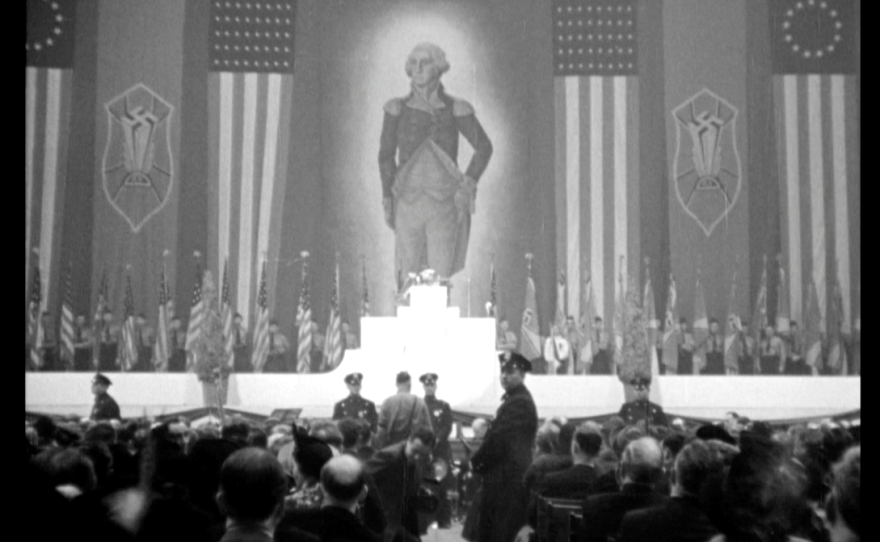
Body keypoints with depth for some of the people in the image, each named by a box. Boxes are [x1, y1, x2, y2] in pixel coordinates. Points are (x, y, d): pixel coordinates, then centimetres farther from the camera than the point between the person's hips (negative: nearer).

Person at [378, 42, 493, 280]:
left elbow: (484, 147, 9)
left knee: (441, 276, -4)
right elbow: (386, 155, 10)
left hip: (444, 203, -1)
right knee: (409, 276, 2)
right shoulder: (397, 108, 1)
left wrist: (468, 183, -2)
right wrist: (387, 198, 5)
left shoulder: (455, 109, -2)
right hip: (408, 202, 1)